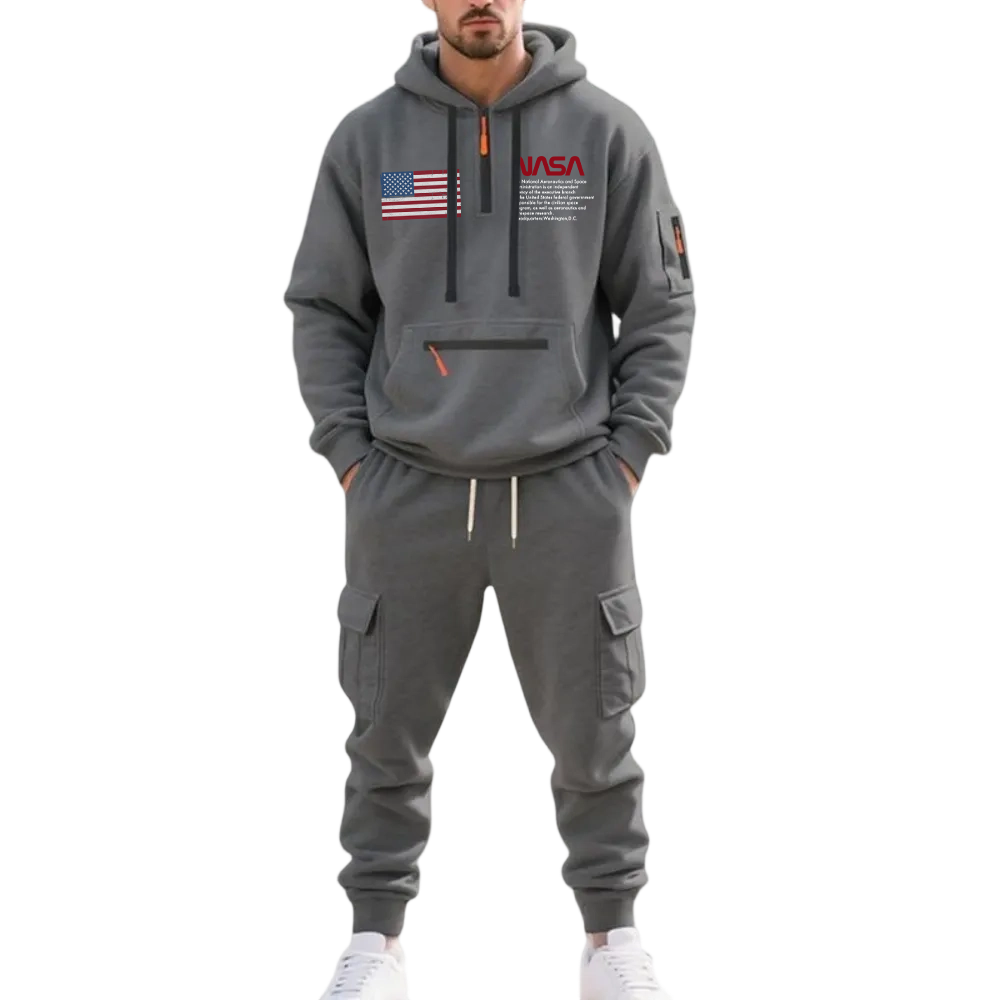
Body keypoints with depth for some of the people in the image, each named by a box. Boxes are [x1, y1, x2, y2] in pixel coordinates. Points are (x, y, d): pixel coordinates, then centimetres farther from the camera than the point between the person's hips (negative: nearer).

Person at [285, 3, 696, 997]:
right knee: (390, 730, 6)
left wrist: (627, 453, -2)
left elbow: (661, 307, 4)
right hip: (405, 492, 1)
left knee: (592, 729, 5)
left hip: (570, 492, 0)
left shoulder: (608, 132, 0)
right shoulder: (365, 138, 3)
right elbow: (322, 307, 8)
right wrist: (351, 455, -1)